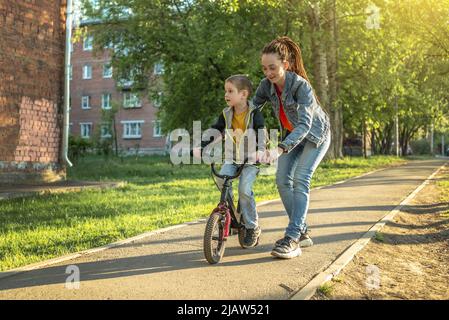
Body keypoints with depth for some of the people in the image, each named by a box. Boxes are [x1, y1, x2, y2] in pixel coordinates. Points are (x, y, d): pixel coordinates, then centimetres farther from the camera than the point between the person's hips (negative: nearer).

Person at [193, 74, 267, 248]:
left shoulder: (254, 113, -8)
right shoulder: (226, 114, 4)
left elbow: (262, 132, -20)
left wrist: (260, 149, -39)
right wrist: (201, 147, -12)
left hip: (251, 159, -4)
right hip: (232, 159, 4)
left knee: (244, 189, -21)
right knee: (221, 179, -22)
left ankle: (252, 227, -4)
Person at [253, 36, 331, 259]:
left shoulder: (301, 85, -33)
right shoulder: (267, 85, -15)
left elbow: (305, 123, -41)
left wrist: (280, 149, -54)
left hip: (315, 134, -6)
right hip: (291, 134, 6)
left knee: (300, 179, -19)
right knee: (282, 179, -4)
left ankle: (292, 240, -20)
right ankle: (302, 233, 7)